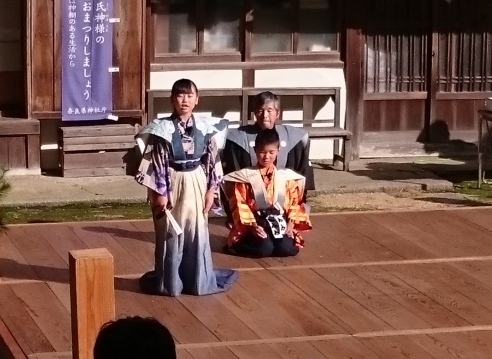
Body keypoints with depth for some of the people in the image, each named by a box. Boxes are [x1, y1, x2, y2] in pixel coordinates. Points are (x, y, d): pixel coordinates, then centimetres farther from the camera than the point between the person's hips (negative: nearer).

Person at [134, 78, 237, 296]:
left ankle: (198, 280, 20)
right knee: (171, 235, 5)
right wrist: (160, 192, -11)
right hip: (172, 184, -3)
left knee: (197, 232, 9)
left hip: (196, 184, 3)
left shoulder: (205, 127, 1)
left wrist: (211, 189, 3)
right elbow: (158, 163, -9)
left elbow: (210, 161, 5)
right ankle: (169, 282, 15)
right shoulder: (163, 128, -9)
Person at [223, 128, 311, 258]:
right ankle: (235, 246, -2)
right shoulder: (246, 176, 0)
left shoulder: (286, 176, 9)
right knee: (264, 248, -28)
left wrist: (291, 224, -6)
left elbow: (294, 202, 8)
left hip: (280, 223, 2)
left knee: (286, 249, -24)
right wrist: (252, 225, -15)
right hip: (256, 224, -2)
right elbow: (240, 205, -4)